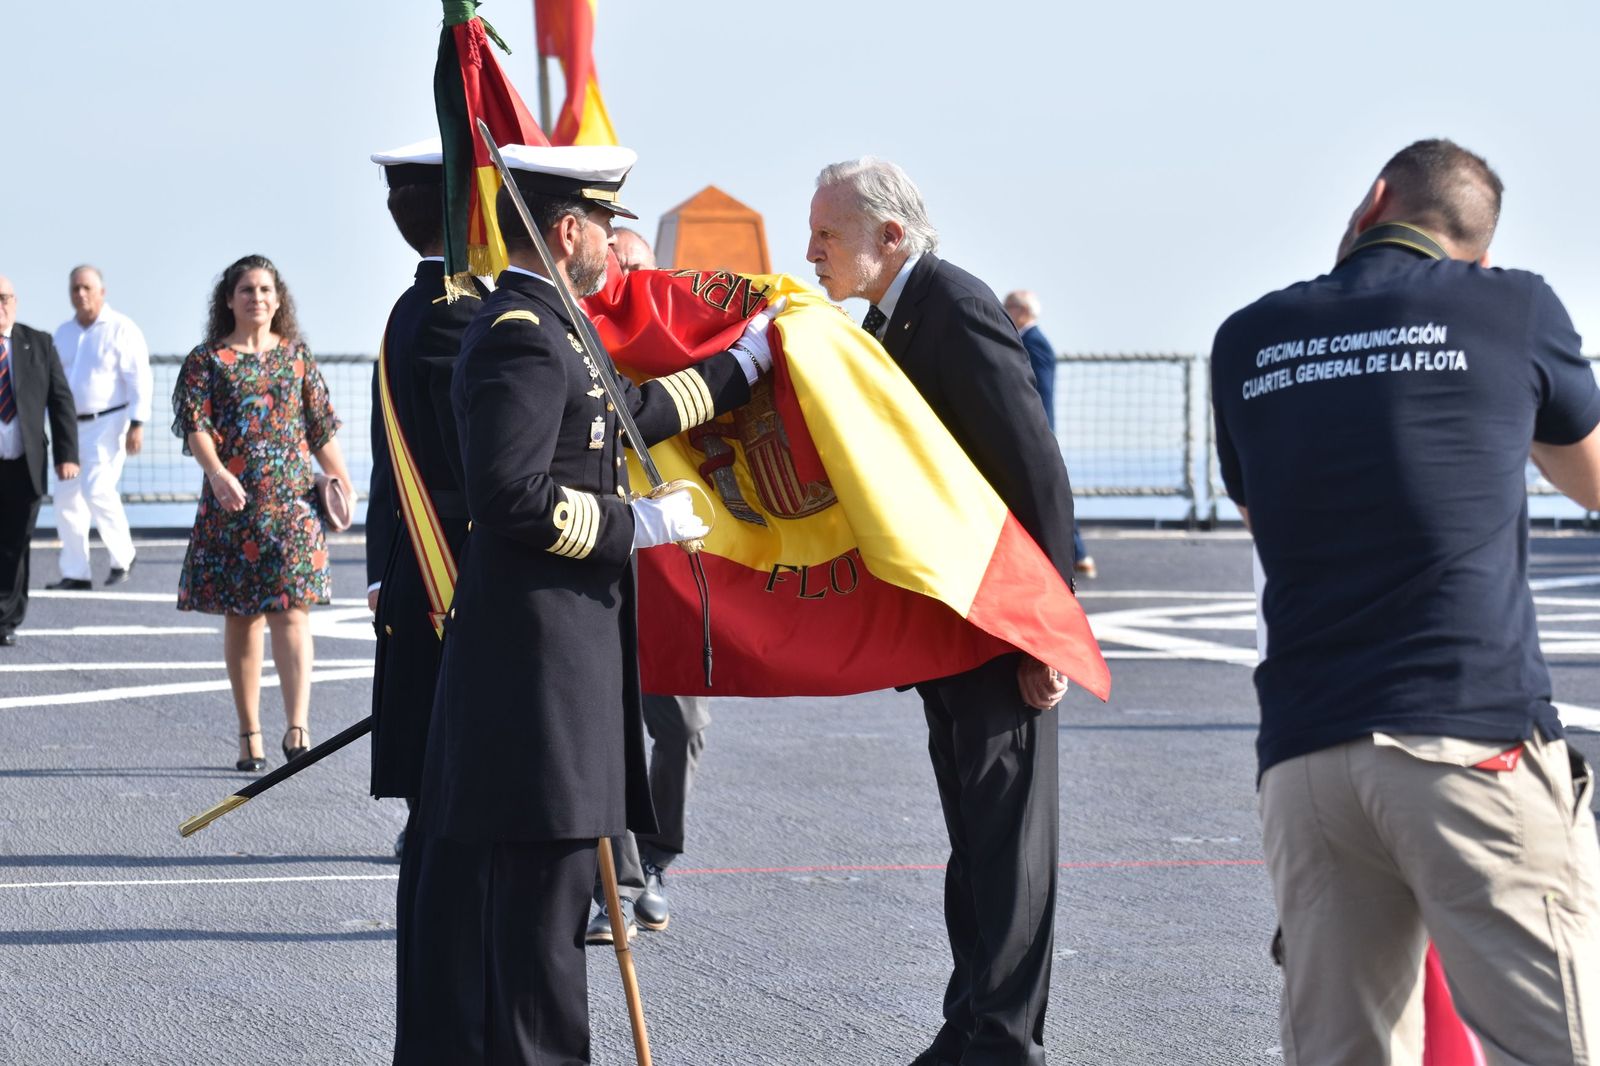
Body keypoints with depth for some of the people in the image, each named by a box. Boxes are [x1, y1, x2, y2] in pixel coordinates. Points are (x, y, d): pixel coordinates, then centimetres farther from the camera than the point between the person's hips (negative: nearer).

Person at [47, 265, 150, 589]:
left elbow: (139, 380, -11)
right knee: (67, 497, 2)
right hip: (72, 426, 7)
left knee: (97, 489, -18)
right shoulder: (63, 333, 12)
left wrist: (136, 425, -17)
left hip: (109, 423, -6)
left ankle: (122, 557, 1)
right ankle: (75, 573, 8)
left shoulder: (121, 329, -7)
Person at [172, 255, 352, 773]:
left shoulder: (296, 355, 11)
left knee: (291, 609, -12)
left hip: (291, 498, 0)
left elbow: (321, 427, 15)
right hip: (231, 500, 0)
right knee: (240, 616, 4)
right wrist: (217, 472, -25)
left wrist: (342, 482, 12)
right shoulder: (207, 360, 4)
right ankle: (249, 735, 11)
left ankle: (298, 726, -22)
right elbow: (195, 424, -8)